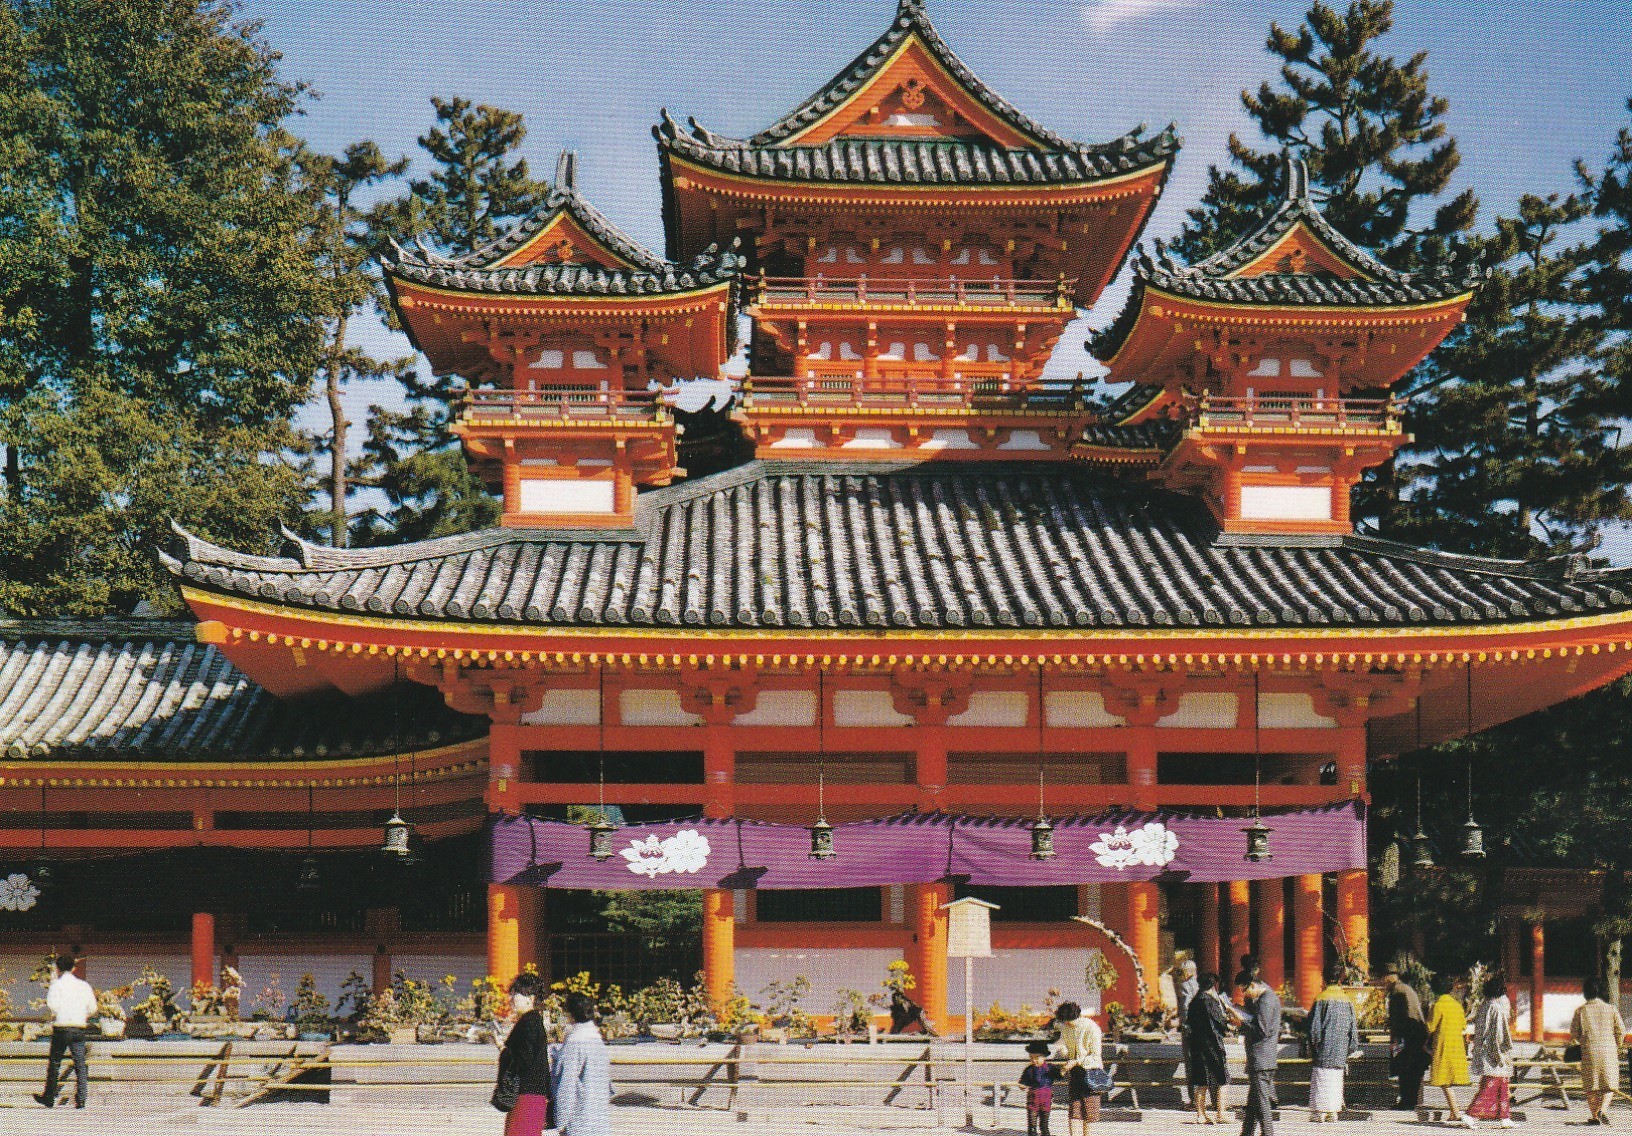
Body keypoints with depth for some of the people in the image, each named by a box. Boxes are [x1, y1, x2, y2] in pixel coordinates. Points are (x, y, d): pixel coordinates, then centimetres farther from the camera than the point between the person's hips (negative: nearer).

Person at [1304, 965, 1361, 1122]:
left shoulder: (1321, 999, -10)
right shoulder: (1347, 1000, 3)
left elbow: (1314, 1026, -10)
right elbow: (1353, 1026, 8)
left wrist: (1313, 1046, 0)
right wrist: (1350, 1049, 16)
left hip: (1324, 1050, -4)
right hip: (1340, 1051, 4)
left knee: (1320, 1081, 0)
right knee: (1336, 1083, 11)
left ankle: (1318, 1113, -2)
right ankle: (1333, 1112, 9)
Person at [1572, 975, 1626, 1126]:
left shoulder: (1581, 1010, 0)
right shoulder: (1611, 1009, 0)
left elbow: (1574, 1033, 3)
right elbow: (1621, 1031, 2)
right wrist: (1616, 1046, 20)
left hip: (1589, 1051, 0)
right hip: (1608, 1050, 0)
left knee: (1591, 1086, 10)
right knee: (1609, 1081, 7)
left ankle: (1594, 1116, 10)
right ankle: (1602, 1108, -15)